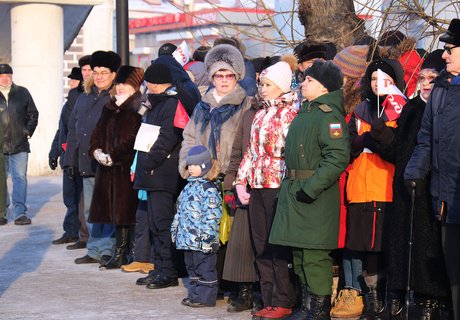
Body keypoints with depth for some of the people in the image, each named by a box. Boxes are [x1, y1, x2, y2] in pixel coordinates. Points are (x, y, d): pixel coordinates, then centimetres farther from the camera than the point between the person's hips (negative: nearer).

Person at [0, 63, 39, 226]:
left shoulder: (22, 93, 6)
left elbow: (33, 114, 14)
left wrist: (28, 132, 5)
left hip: (19, 145, 0)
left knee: (20, 178, -5)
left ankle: (20, 212, -6)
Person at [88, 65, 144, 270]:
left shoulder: (138, 108, -10)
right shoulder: (110, 107, 17)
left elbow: (133, 138, -18)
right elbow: (98, 131, 18)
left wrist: (114, 156, -17)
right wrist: (96, 150, 0)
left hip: (128, 167, -8)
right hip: (109, 168, 8)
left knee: (127, 210, -6)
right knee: (116, 212, 11)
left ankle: (134, 254, 2)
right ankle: (119, 253, 18)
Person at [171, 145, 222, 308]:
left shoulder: (209, 188, -13)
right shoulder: (189, 186, 15)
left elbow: (213, 215, -18)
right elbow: (181, 211, 23)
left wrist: (207, 236, -22)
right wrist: (175, 228, 21)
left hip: (202, 239, -9)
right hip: (188, 238, 9)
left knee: (205, 268, -1)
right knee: (192, 266, 16)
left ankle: (206, 297, 4)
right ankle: (194, 293, 25)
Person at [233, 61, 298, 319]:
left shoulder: (290, 112, -5)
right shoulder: (262, 113, 17)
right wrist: (241, 180, 12)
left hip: (278, 186, -7)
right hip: (256, 186, 7)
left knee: (279, 247, -4)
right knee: (261, 245, 8)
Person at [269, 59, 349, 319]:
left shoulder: (329, 115, -14)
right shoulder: (306, 111, 16)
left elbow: (338, 157, -23)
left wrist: (311, 187, -24)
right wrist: (292, 183, 17)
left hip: (316, 195, -10)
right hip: (294, 191, 10)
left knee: (315, 255, -7)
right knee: (299, 252, 15)